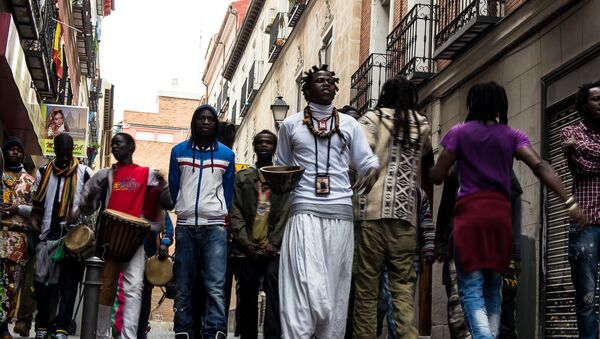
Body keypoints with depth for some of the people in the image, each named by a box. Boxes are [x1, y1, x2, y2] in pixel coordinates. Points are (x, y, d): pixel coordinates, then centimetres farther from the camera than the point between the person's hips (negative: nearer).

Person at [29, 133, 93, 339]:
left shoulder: (84, 173, 2)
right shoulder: (43, 173, 13)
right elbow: (38, 205, 17)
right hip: (48, 234, 3)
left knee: (68, 283, -5)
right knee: (43, 282, 4)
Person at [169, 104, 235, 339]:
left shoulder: (226, 154, 7)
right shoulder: (179, 151, 8)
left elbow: (228, 192, 13)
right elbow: (173, 188, 13)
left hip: (215, 227, -1)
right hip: (185, 226, 2)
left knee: (216, 286, -13)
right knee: (183, 287, 4)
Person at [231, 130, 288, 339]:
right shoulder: (242, 178, 16)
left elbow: (286, 213, 1)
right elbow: (236, 213, 6)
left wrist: (274, 243, -10)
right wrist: (245, 242, -8)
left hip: (273, 248, -2)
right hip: (248, 249, 2)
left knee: (274, 296, -13)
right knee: (247, 298, 6)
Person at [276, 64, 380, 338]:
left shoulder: (349, 124, 14)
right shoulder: (291, 124, 12)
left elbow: (366, 159, 11)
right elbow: (282, 168, 21)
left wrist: (372, 171, -12)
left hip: (340, 212, 2)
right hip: (305, 210, -2)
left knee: (335, 287, 3)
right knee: (306, 287, -14)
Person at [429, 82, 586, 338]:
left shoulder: (459, 132, 3)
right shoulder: (513, 136, 8)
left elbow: (437, 176, 1)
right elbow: (540, 166, -7)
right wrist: (569, 202, -12)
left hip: (469, 212, -3)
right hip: (500, 214, 3)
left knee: (471, 289, -7)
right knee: (493, 289, 15)